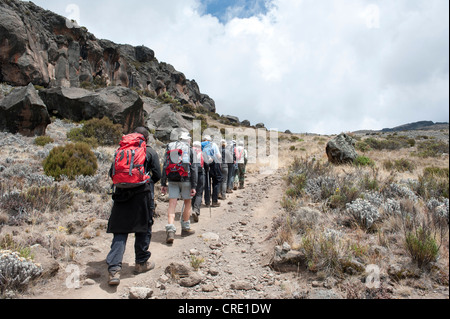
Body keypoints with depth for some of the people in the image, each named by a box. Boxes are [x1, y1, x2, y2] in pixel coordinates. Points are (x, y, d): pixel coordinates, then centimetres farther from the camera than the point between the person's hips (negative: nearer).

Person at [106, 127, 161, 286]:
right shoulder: (150, 152, 3)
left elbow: (112, 173, 9)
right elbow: (157, 175, -1)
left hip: (122, 194, 3)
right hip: (142, 194, -3)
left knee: (120, 232, 6)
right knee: (143, 229, 12)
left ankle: (114, 270, -2)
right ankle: (141, 263, 25)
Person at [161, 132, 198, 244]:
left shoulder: (170, 148, 11)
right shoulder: (189, 150, 2)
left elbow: (165, 166, 7)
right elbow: (193, 169, -3)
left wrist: (163, 184, 8)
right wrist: (194, 186, -3)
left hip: (172, 180, 2)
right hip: (185, 180, -2)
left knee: (172, 205, 0)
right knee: (187, 203, 14)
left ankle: (170, 231, -14)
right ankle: (186, 229, 23)